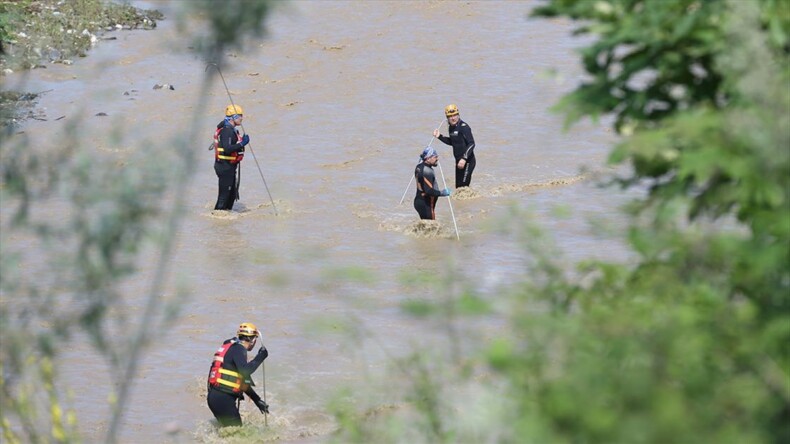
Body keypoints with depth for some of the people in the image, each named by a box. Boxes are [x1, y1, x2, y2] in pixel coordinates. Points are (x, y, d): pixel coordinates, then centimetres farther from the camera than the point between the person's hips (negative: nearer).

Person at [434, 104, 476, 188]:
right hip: (459, 161, 9)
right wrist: (439, 136, 13)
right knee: (458, 187, 13)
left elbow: (471, 144, -23)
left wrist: (464, 159, -31)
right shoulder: (451, 127, 8)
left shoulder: (463, 127, -17)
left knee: (463, 187, -12)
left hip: (467, 161, -9)